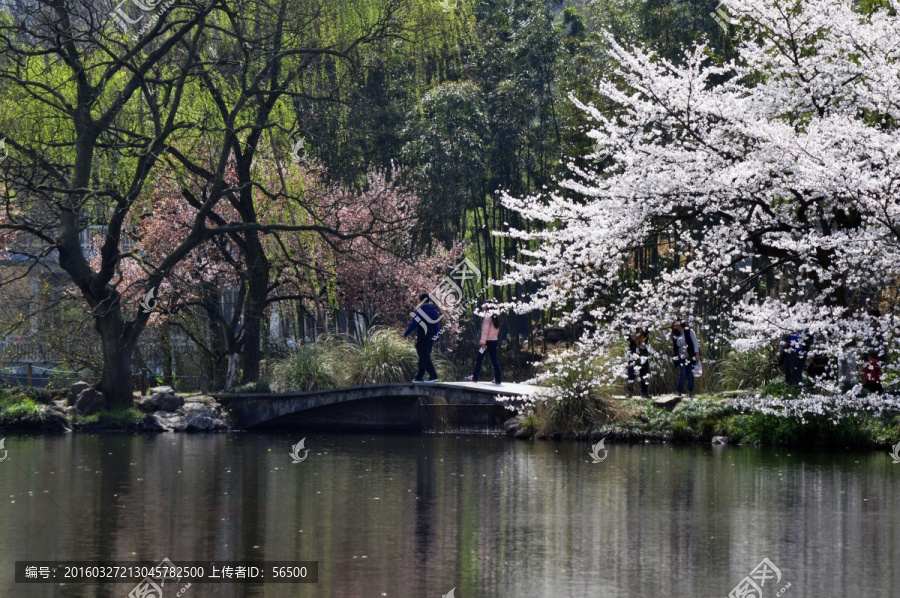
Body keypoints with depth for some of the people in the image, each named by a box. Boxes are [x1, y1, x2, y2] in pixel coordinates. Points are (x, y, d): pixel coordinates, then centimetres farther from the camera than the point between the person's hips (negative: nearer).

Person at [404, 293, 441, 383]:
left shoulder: (420, 311, -12)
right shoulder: (434, 311, 11)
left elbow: (414, 324, -13)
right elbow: (437, 324, 15)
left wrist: (406, 333, -2)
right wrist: (437, 337, 19)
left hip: (422, 339, -8)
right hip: (431, 338, 8)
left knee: (425, 358, -8)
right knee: (424, 358, 15)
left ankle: (433, 376, -18)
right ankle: (418, 377, 21)